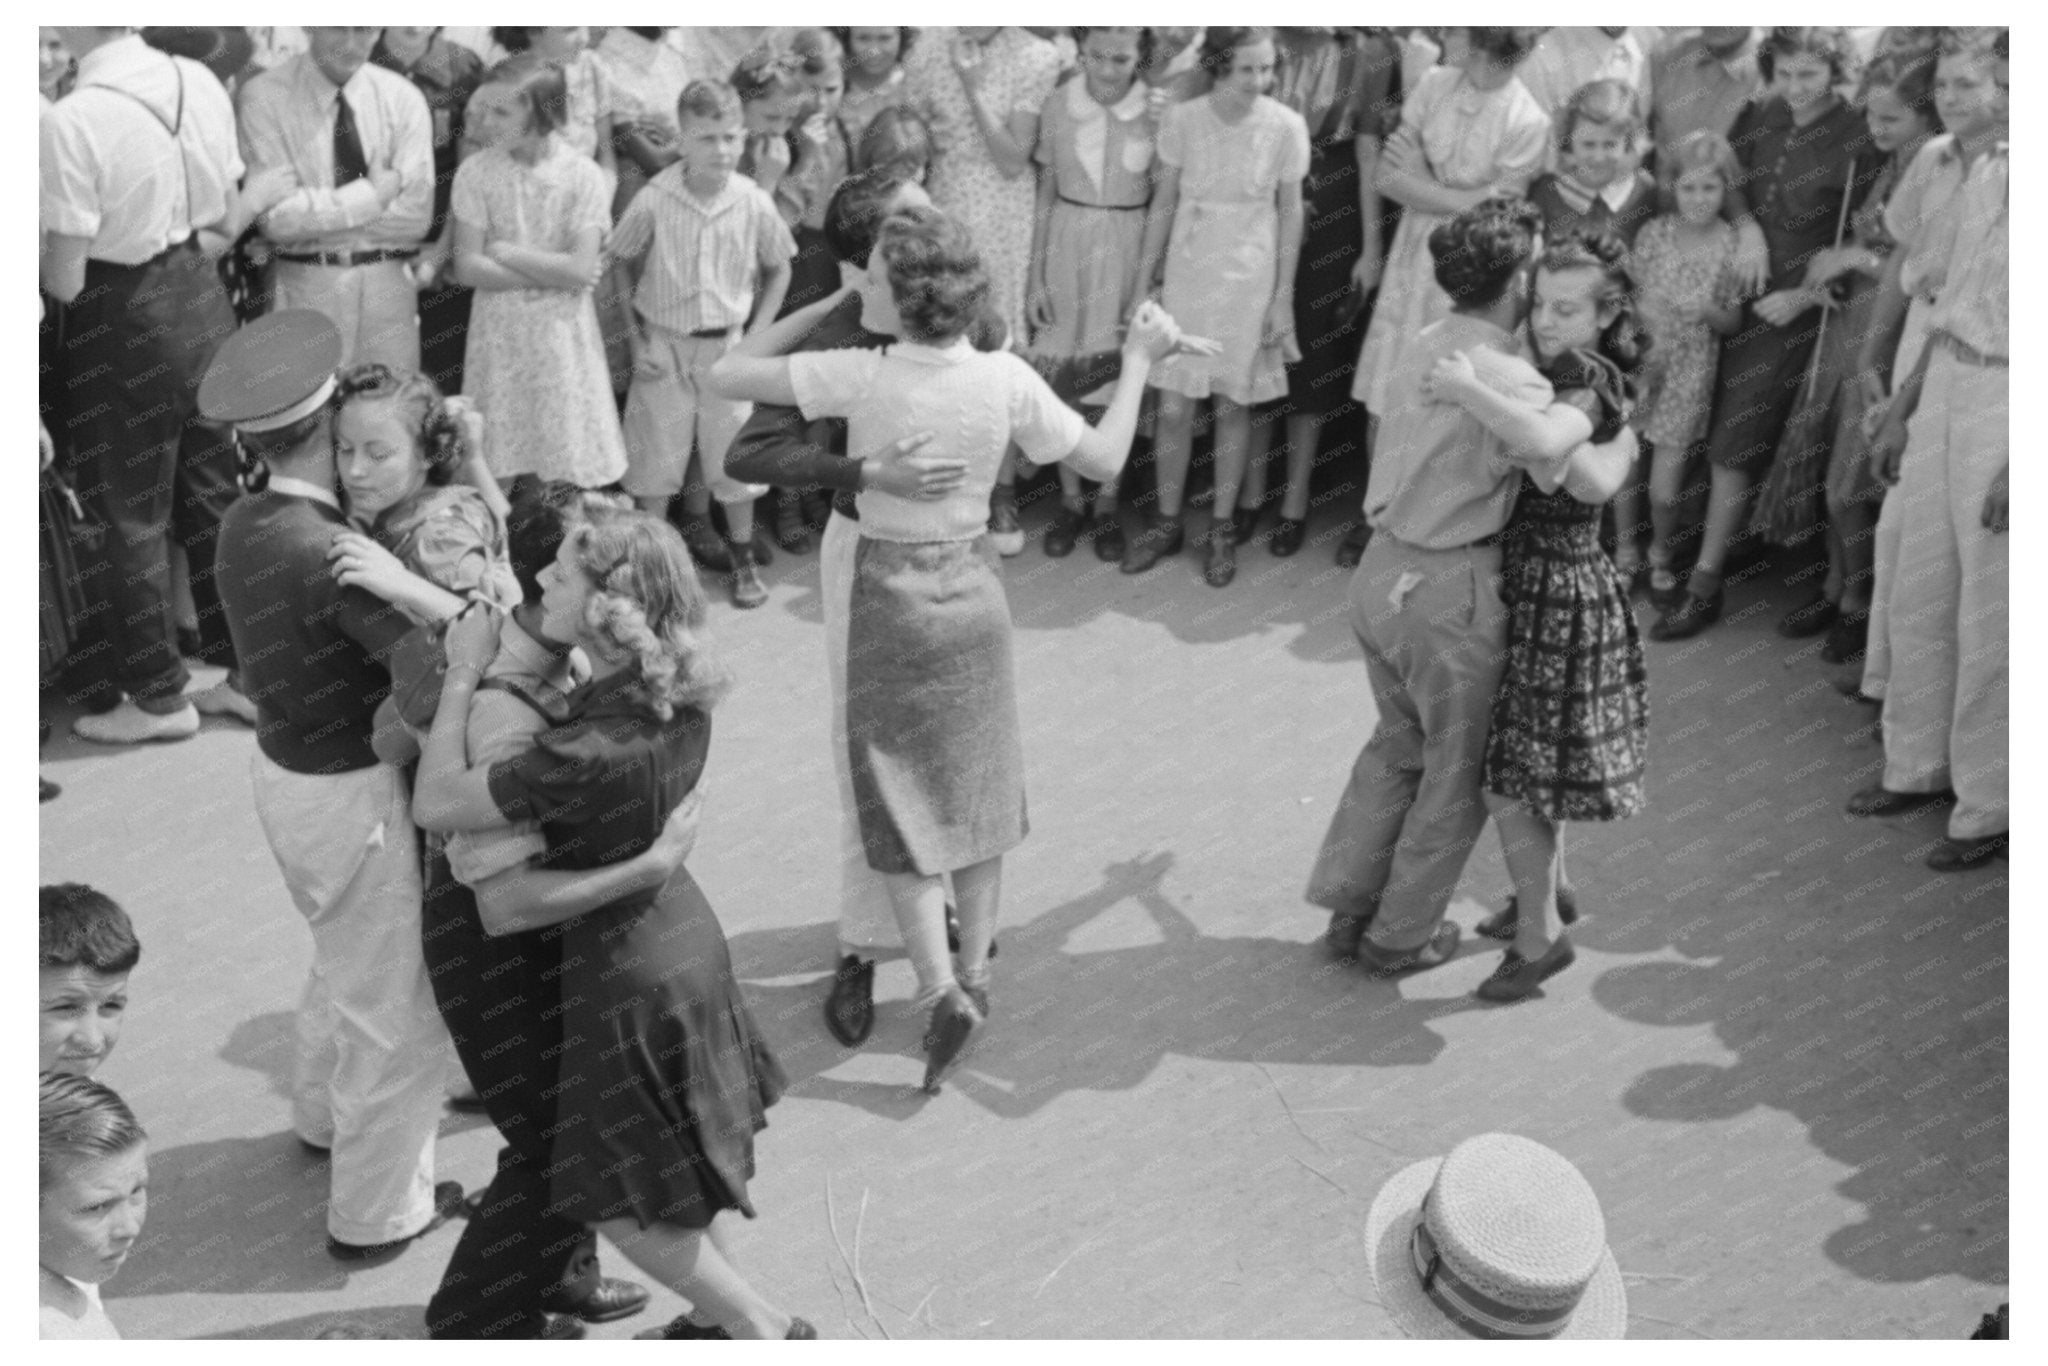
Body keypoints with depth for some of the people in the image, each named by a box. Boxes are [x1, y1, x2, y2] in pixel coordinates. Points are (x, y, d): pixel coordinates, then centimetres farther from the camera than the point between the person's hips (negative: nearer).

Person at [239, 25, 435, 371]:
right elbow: (277, 217, -13)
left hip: (388, 286, 2)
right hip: (306, 287, -2)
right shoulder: (265, 96, -4)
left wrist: (315, 217, -11)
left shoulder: (403, 98, 1)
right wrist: (374, 192, -12)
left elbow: (416, 215, -8)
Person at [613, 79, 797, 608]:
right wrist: (639, 339, -4)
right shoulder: (654, 202, -14)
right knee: (655, 453, 8)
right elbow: (622, 267, -1)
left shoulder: (754, 203, -9)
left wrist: (755, 338, -1)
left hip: (728, 344, 1)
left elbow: (778, 271, 5)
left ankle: (743, 556, 26)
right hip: (664, 345, -1)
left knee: (734, 454, 10)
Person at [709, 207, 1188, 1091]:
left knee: (902, 797, 8)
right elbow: (1105, 460, 0)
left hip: (892, 594, -3)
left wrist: (823, 309, -3)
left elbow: (727, 375, -12)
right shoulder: (1007, 380, -11)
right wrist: (1138, 363, 13)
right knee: (978, 783, 18)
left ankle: (941, 991, -3)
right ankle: (974, 971, 29)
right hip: (975, 587, 3)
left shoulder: (862, 378, -20)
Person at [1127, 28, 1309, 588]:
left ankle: (1222, 527, 23)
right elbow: (1163, 203, 1)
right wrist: (1145, 282, 5)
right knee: (1173, 408, 4)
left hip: (1249, 277, -1)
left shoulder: (1286, 126, -11)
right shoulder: (1181, 120, -9)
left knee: (1232, 408, 8)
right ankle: (1166, 521, 23)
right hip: (1186, 272, 1)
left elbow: (1290, 213, -2)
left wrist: (1283, 296, -1)